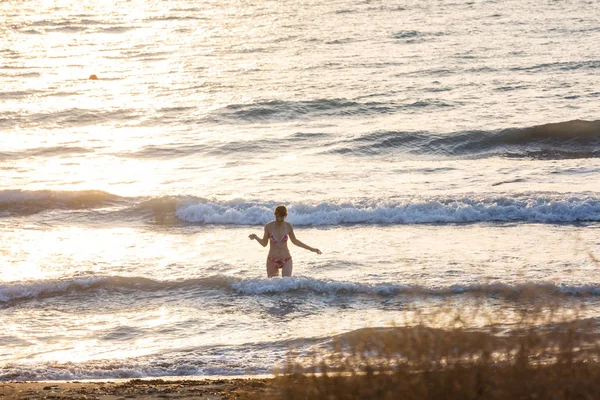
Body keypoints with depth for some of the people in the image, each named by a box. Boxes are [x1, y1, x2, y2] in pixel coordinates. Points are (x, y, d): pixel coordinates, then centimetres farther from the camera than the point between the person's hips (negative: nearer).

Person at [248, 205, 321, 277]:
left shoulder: (288, 226, -11)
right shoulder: (268, 226, -13)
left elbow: (294, 241, 6)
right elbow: (264, 244, -3)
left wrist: (311, 249, 6)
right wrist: (255, 237, -24)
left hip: (286, 260, 0)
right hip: (272, 260, 0)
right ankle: (276, 272, 49)